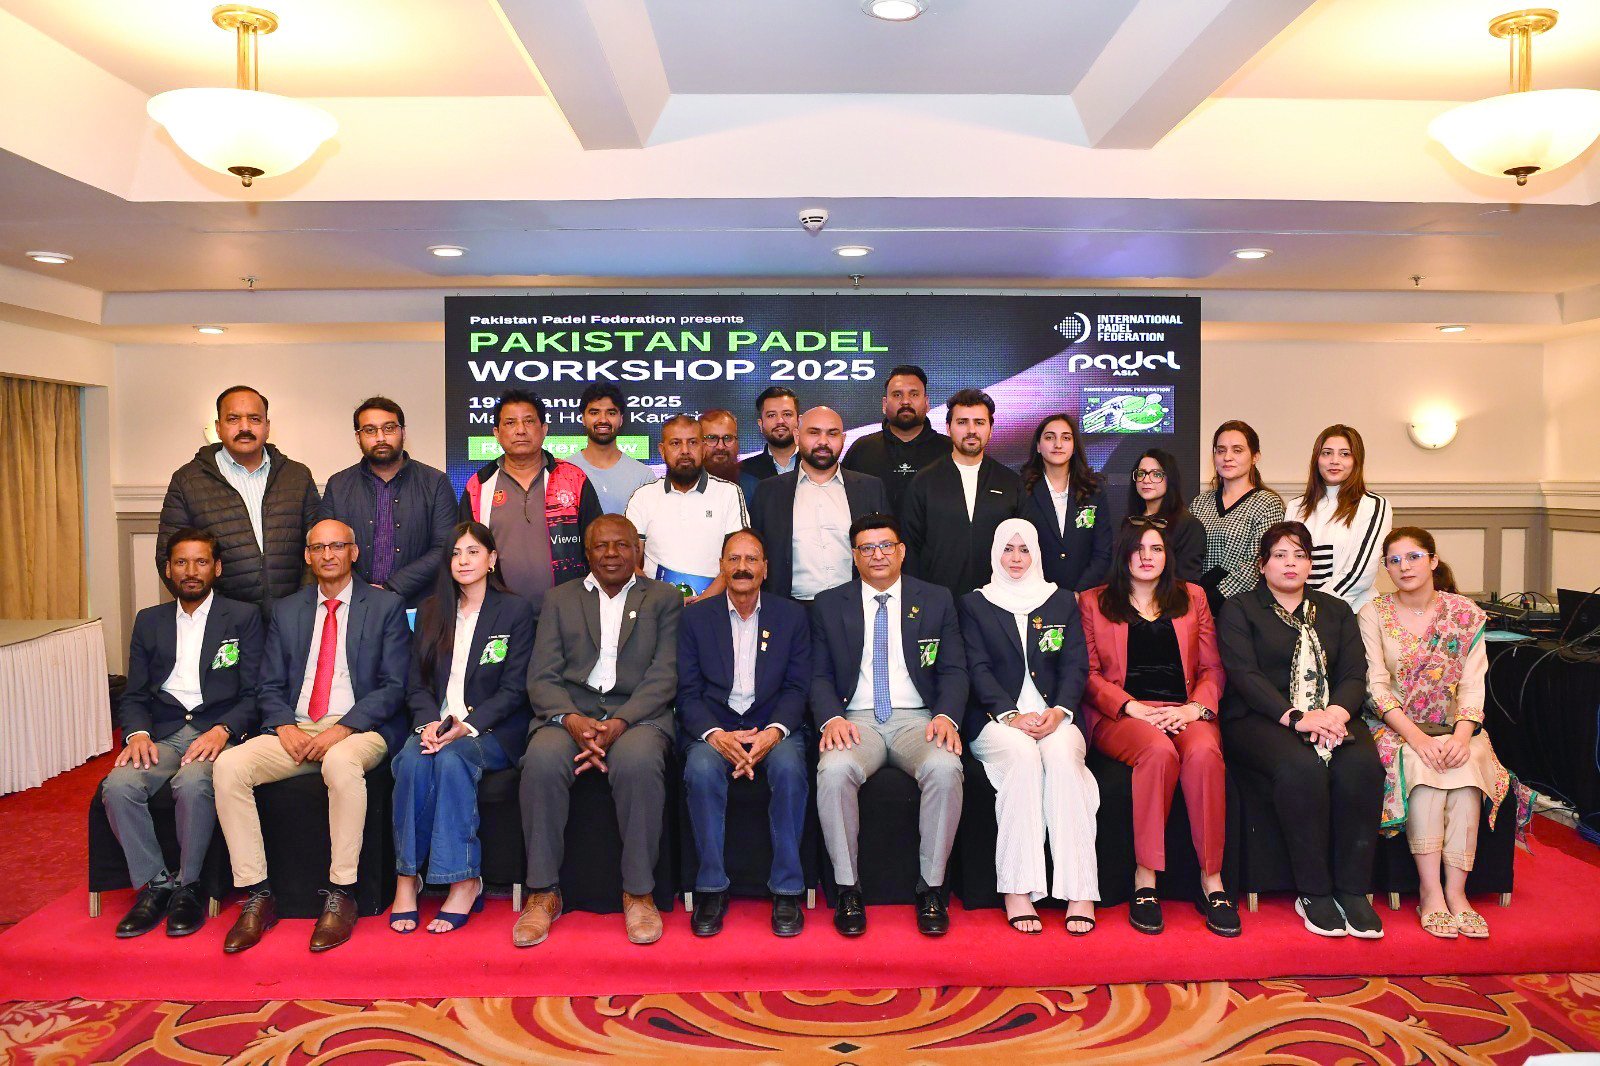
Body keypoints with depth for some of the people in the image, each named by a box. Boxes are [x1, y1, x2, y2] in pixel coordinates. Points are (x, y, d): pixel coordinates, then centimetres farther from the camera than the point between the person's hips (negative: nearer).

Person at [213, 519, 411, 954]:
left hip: (358, 729, -4)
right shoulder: (286, 611, 17)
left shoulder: (386, 606, 4)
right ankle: (257, 896, -14)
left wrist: (342, 729, -16)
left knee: (342, 762, -37)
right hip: (295, 730, 4)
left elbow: (394, 686, -3)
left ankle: (341, 895, -25)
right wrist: (285, 726, -9)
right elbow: (270, 686, 13)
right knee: (229, 765, -22)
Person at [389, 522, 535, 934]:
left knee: (451, 758, -33)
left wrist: (467, 726, -18)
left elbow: (513, 689, -4)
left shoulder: (515, 610, 3)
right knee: (412, 759, -29)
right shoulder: (431, 611, 16)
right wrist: (429, 722, -10)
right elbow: (417, 683, 11)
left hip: (491, 730, -3)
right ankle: (406, 878, -25)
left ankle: (464, 882, -30)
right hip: (437, 723, 3)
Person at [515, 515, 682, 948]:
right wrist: (572, 720, -14)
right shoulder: (561, 599, 18)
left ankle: (638, 892, -18)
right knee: (542, 759, -31)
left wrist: (619, 724, -16)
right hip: (569, 712, 2)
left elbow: (664, 675, 1)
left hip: (637, 714, -1)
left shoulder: (664, 599, 13)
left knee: (638, 761, -35)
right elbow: (541, 676, 7)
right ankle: (543, 892, -15)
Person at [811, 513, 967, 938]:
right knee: (834, 770, -33)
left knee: (945, 768, -32)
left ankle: (931, 888, -14)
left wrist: (947, 716, -13)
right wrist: (831, 719, -13)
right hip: (857, 719, 0)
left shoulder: (936, 600, 12)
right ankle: (847, 889, -16)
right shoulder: (829, 605, 12)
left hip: (918, 719, 0)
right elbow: (820, 676, 8)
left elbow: (954, 670, 7)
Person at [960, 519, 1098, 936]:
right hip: (997, 719, -1)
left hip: (1057, 716, 1)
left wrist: (1059, 711, -11)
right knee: (1022, 757, -34)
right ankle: (1018, 891, -31)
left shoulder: (1063, 601, 19)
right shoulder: (975, 604, 15)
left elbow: (1076, 666, 9)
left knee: (1063, 756, -32)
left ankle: (1080, 892, -32)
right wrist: (1011, 715, -13)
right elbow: (978, 668, 3)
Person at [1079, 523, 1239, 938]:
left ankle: (1211, 880, -25)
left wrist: (1196, 708, -6)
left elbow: (1212, 667, 15)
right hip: (1121, 715, -2)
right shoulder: (1093, 603, 15)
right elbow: (1090, 673, 5)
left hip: (1186, 712, 2)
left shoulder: (1192, 597, 22)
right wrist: (1134, 708, -10)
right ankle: (1144, 880, -28)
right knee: (1159, 750, -35)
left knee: (1204, 752, -33)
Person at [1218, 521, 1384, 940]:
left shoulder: (1336, 611, 22)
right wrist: (1295, 717, -19)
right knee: (1302, 768, -34)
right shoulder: (1240, 610, 9)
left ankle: (1353, 890, -20)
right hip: (1262, 719, -3)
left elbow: (1355, 673, 9)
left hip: (1332, 716, 4)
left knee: (1362, 764, -29)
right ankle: (1314, 892, -22)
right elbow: (1245, 675, -5)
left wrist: (1337, 712, -14)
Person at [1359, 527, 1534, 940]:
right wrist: (1415, 736, -20)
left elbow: (1472, 684, -2)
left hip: (1455, 725, 1)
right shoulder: (1374, 614, 1)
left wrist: (1463, 734, -19)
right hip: (1396, 726, -1)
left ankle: (1455, 891, -26)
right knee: (1421, 764, -32)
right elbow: (1377, 685, -6)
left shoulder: (1467, 614, 5)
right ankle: (1431, 891, -29)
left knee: (1466, 762, -30)